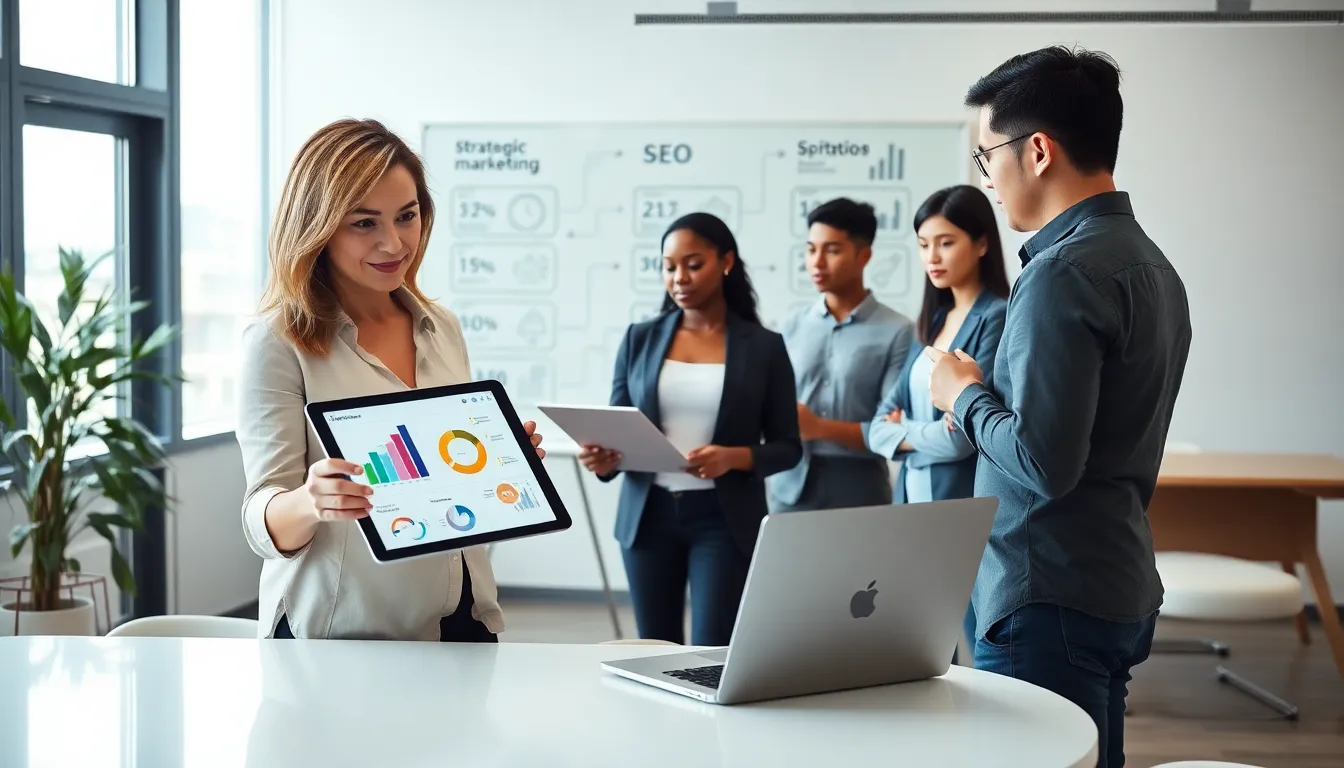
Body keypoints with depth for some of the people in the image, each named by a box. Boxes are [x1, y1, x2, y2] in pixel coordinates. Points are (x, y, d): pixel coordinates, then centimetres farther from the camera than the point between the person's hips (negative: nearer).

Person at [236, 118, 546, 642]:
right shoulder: (278, 342, -11)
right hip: (341, 637, -5)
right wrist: (309, 502, -35)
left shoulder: (443, 329, 5)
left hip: (461, 619, 5)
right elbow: (265, 525, -14)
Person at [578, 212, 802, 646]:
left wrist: (734, 457, -18)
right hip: (649, 514, 3)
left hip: (724, 519, -2)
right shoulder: (640, 339, 5)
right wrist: (603, 459, -16)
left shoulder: (763, 347, 0)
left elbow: (787, 446, 1)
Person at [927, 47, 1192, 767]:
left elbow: (1042, 464, -23)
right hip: (1122, 591, 10)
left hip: (1050, 600, -10)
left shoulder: (1063, 273, -18)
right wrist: (984, 398, 18)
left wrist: (964, 393, -7)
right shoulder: (1150, 261, 12)